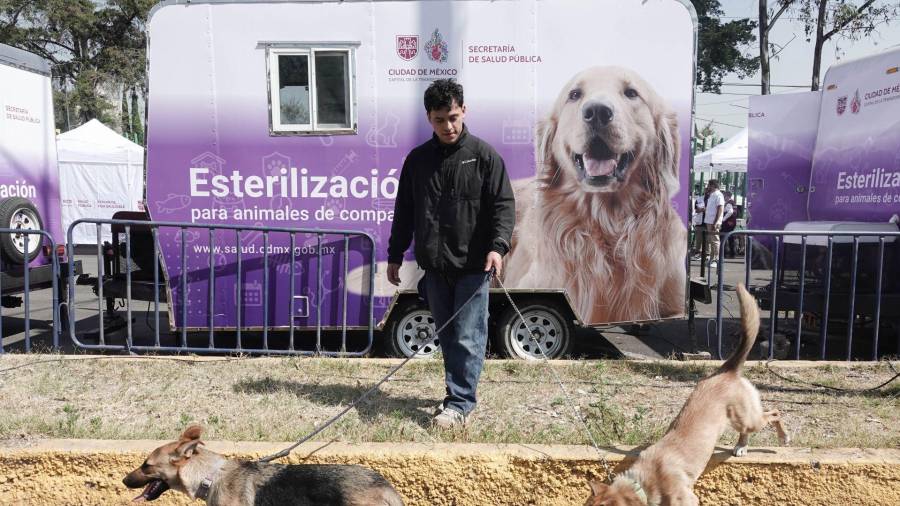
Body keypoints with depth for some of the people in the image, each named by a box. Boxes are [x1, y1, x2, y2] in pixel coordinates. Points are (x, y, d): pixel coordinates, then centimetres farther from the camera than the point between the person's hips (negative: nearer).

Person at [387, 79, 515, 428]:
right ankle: (459, 395, 25)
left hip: (473, 266, -4)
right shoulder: (417, 160, 10)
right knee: (447, 336, 12)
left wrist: (498, 246, -20)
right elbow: (404, 212, 15)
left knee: (468, 337, -4)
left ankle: (460, 403, 3)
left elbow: (504, 205, -5)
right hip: (435, 267, 4)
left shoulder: (484, 156, -1)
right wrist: (395, 255, 15)